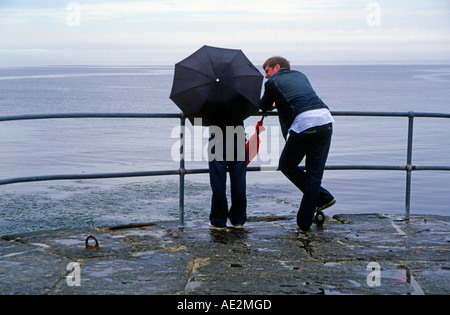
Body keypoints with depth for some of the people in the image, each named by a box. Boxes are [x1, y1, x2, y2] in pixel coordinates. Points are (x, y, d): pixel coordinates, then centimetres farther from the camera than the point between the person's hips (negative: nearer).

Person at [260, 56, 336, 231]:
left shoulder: (272, 82, 12)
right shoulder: (300, 75, 28)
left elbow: (264, 106, 27)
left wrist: (273, 105, 50)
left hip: (302, 124, -6)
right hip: (325, 120, 6)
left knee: (287, 165, 15)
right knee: (314, 171, 9)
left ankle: (322, 197, 12)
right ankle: (305, 222, 10)